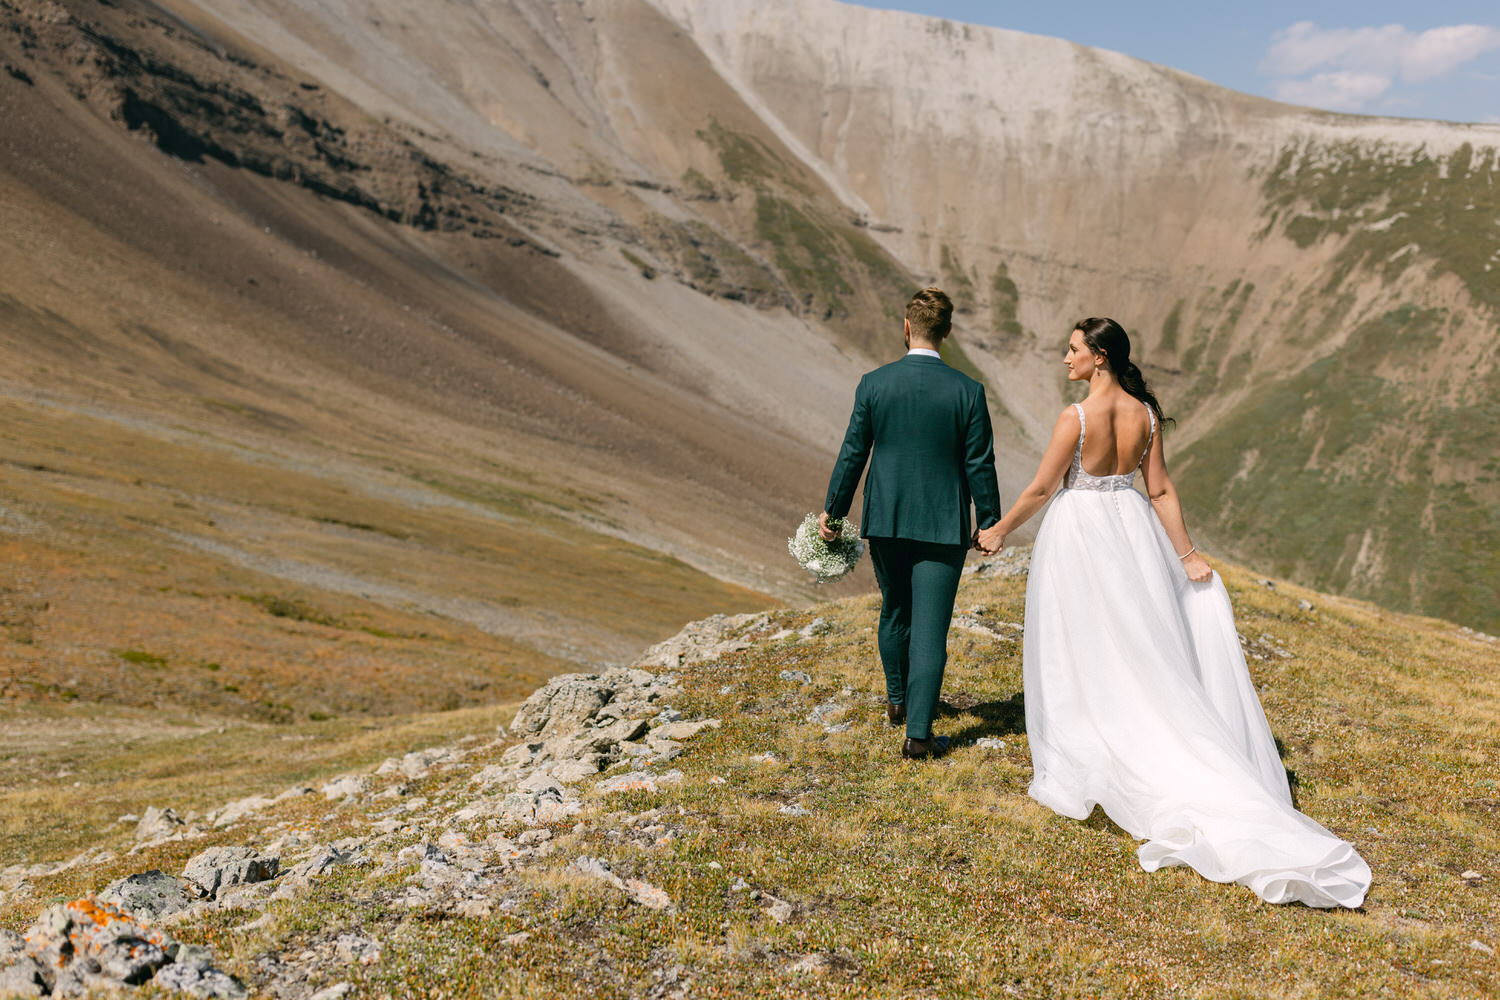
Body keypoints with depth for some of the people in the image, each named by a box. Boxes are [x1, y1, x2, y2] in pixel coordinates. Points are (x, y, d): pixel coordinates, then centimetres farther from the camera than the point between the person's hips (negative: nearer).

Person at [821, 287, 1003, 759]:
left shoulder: (873, 384, -6)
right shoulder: (967, 391, -10)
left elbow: (853, 454, -1)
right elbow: (979, 465, -5)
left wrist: (833, 510, 11)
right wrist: (990, 522, 8)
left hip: (886, 520, 3)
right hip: (942, 525, -2)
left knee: (894, 612, 23)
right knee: (930, 628, 1)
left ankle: (897, 699, 42)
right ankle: (918, 734, 0)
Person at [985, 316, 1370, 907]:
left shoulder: (1076, 417, -18)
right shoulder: (1145, 412, -1)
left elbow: (1041, 489, -12)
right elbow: (1160, 490, 0)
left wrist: (999, 531, 1)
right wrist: (1187, 554, 6)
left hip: (1079, 532, -6)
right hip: (1132, 527, 6)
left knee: (1080, 654, 6)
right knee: (1144, 653, 14)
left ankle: (1075, 776, 15)